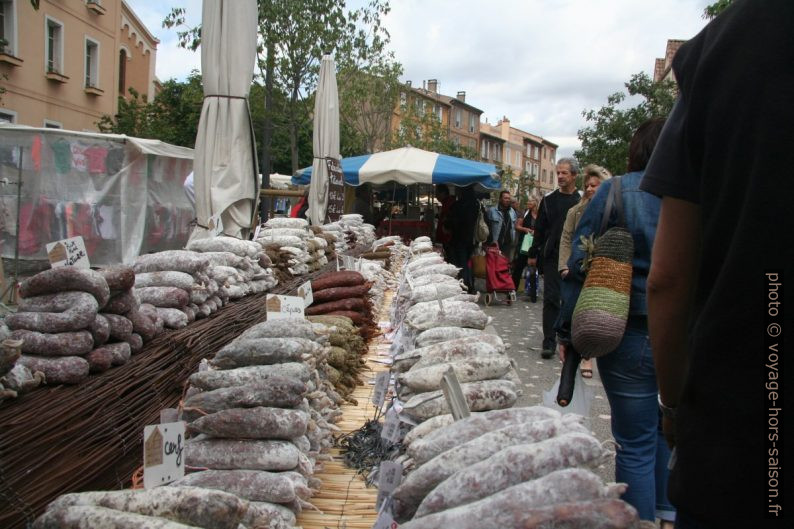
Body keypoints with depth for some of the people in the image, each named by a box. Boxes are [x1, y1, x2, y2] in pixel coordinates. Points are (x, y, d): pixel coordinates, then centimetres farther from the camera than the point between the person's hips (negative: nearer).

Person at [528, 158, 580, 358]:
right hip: (552, 257, 1)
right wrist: (533, 254, 7)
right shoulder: (549, 200, 7)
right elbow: (539, 229, 10)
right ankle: (549, 342, 0)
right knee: (551, 299, -2)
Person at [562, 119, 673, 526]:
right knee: (668, 431, 22)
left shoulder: (615, 191, -5)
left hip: (632, 335, -3)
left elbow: (580, 264, -7)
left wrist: (570, 329, -1)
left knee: (636, 444, 6)